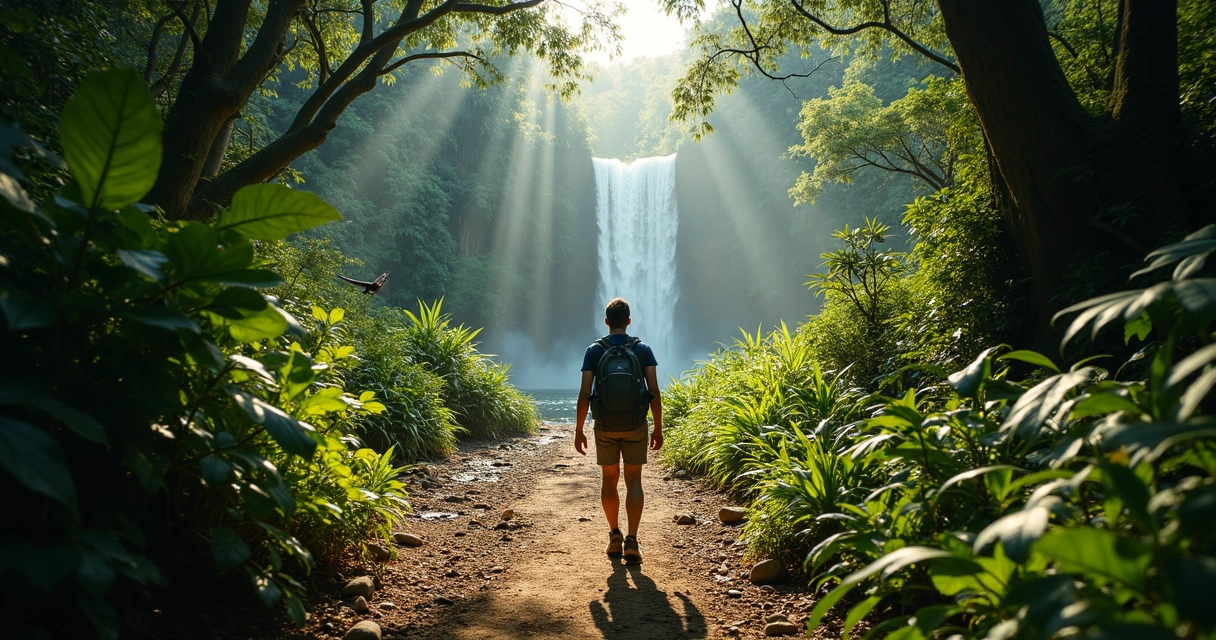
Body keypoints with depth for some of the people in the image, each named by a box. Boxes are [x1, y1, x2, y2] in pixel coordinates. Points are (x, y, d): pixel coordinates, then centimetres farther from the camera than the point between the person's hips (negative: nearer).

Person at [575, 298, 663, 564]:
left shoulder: (594, 351, -3)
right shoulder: (643, 350, -2)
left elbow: (585, 394, -7)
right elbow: (654, 392, -5)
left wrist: (579, 430, 1)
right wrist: (658, 429, 4)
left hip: (605, 427, 0)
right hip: (635, 426, 0)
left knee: (609, 480, 15)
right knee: (633, 481, 6)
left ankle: (615, 536, 21)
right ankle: (632, 541, -4)